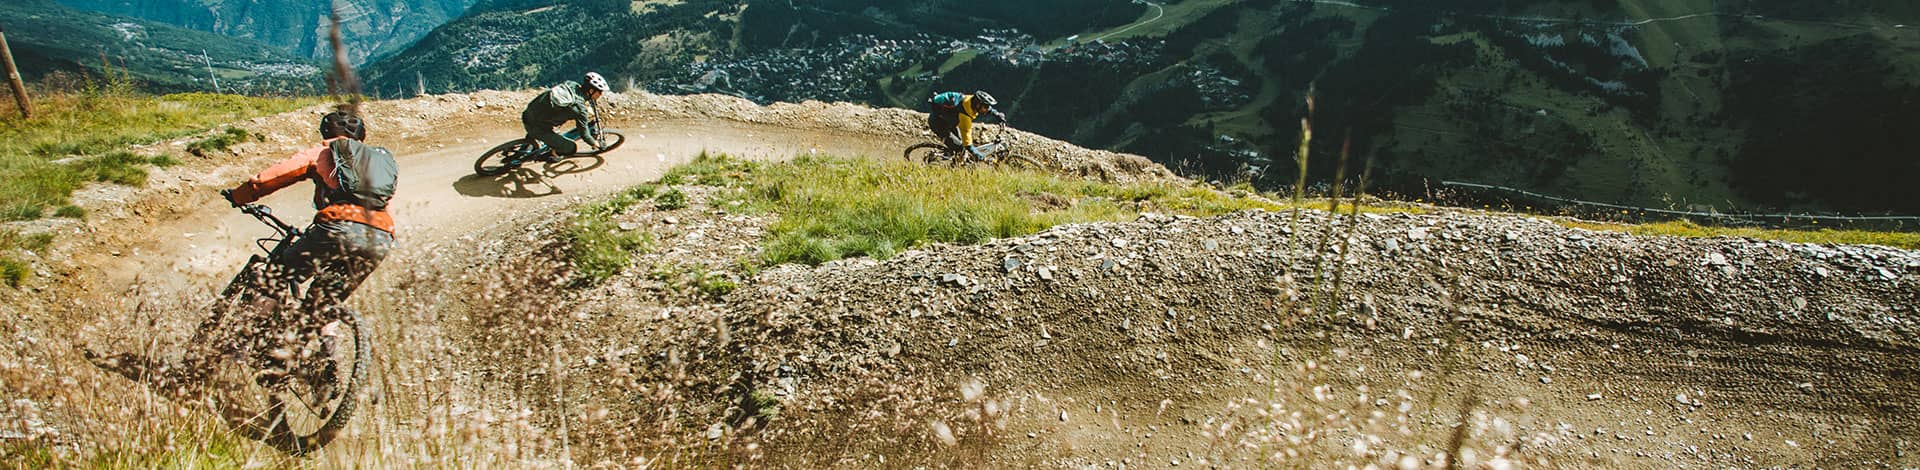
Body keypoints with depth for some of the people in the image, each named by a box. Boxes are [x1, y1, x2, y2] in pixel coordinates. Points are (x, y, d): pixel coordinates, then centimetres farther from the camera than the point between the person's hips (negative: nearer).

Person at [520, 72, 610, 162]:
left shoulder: (571, 84, 0)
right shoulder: (581, 108, -18)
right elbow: (584, 133, -8)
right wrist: (594, 143, 9)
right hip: (537, 128, -8)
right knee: (571, 148, -9)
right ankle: (554, 154, 16)